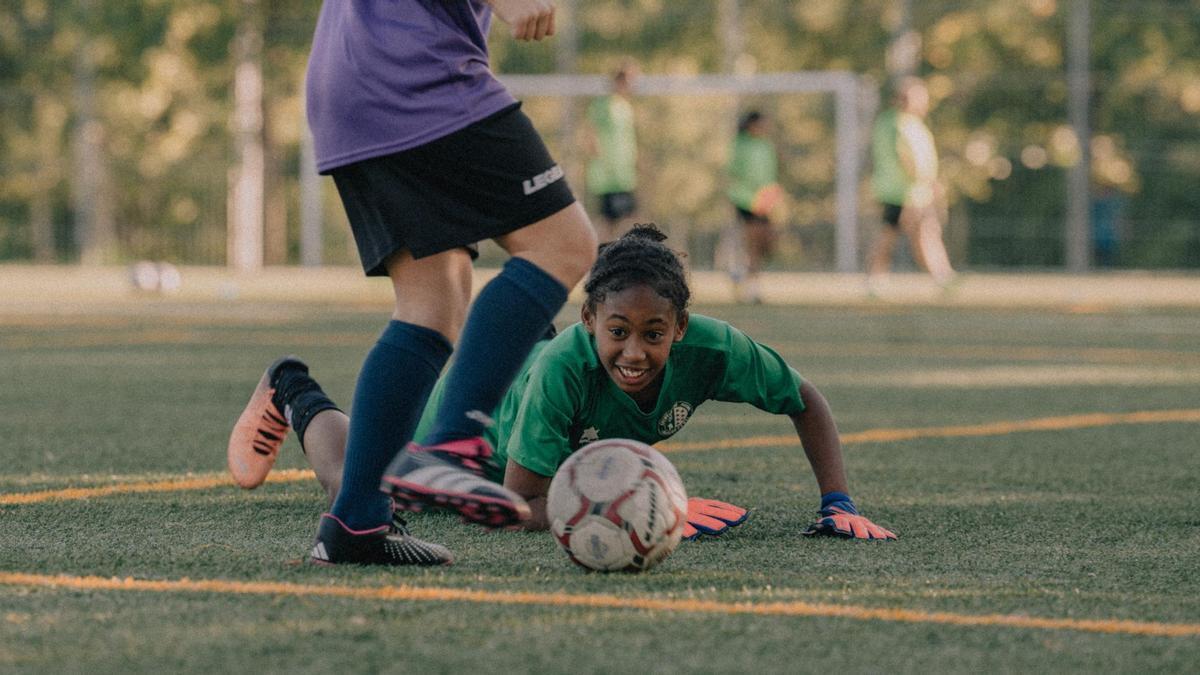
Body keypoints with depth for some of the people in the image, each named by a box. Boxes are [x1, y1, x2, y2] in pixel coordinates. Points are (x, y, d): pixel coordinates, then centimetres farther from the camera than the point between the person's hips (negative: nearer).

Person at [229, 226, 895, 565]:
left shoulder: (713, 350, -41)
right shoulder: (566, 367, -49)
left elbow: (805, 403, -22)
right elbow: (521, 506, -45)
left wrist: (839, 503, -32)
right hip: (479, 399, -5)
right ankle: (304, 401, 50)